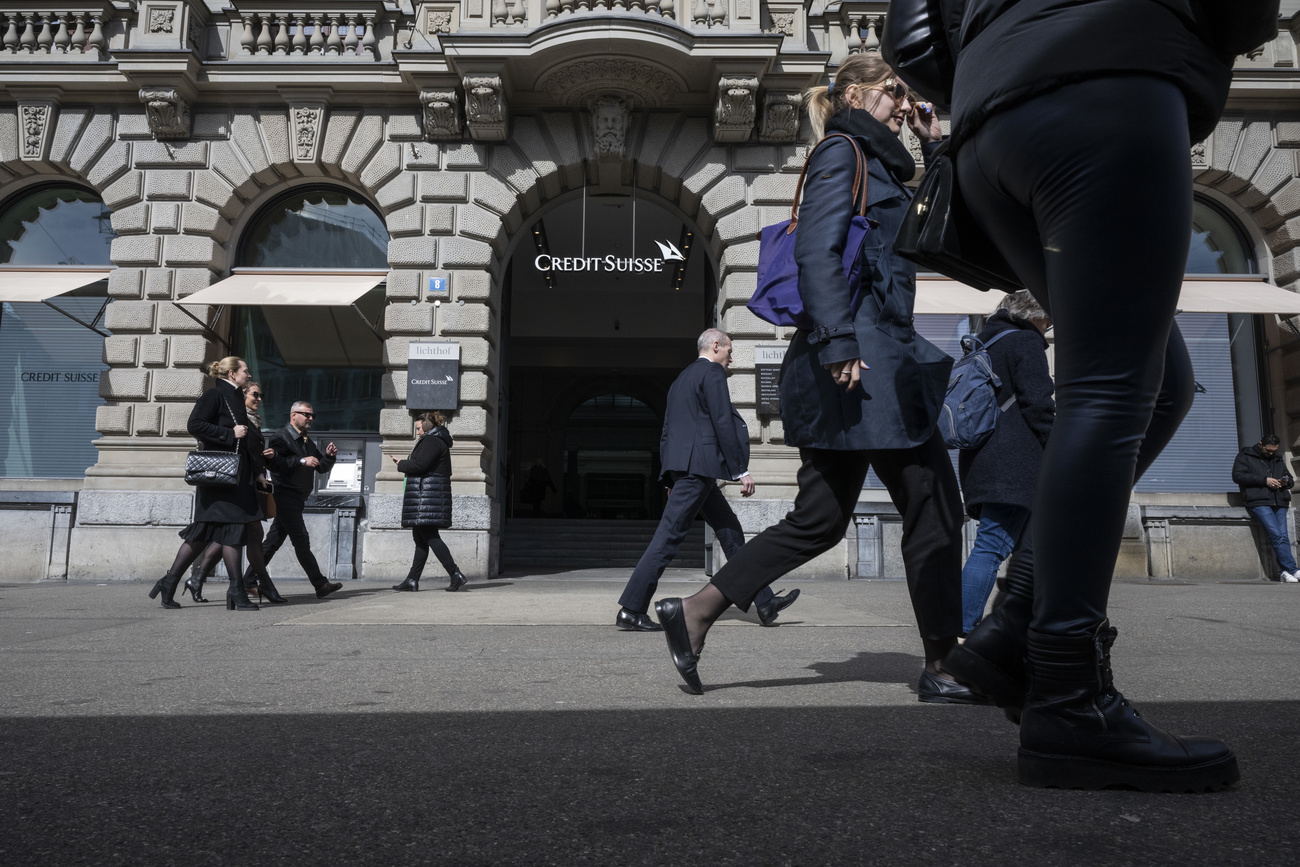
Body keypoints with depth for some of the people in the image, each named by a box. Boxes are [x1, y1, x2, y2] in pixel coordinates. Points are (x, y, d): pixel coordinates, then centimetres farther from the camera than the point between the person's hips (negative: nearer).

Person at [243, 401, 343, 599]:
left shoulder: (307, 442, 20)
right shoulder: (280, 437, -6)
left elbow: (322, 468, 20)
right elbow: (274, 462, -22)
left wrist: (329, 456, 0)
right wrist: (302, 461, -24)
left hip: (297, 499, 9)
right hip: (285, 495, -9)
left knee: (273, 541, 10)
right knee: (301, 540, -9)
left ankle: (248, 582, 16)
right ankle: (321, 584, -10)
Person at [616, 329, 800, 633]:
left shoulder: (681, 378, 24)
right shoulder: (712, 372, -3)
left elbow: (667, 431, 22)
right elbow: (723, 423, -13)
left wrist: (670, 480, 22)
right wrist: (741, 470, -12)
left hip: (682, 467, 10)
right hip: (698, 464, -10)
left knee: (730, 530, 11)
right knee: (669, 536, -10)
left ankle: (764, 602, 16)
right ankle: (630, 610, -8)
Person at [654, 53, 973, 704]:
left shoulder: (877, 165, 29)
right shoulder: (842, 153, -1)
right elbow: (816, 250, -15)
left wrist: (934, 146, 28)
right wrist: (839, 343, -23)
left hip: (866, 360, 10)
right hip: (863, 355, -10)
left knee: (820, 518, 8)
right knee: (934, 507, -2)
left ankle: (692, 613, 8)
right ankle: (942, 667, 8)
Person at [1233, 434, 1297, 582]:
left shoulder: (1278, 460, 26)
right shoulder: (1245, 457, 9)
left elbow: (1290, 479, 31)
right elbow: (1237, 475, -5)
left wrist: (1286, 482, 4)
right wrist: (1264, 480, -11)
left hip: (1279, 503, 6)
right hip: (1259, 502, -6)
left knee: (1283, 536, -7)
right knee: (1277, 535, -18)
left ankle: (1285, 572, -7)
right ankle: (1292, 570, -18)